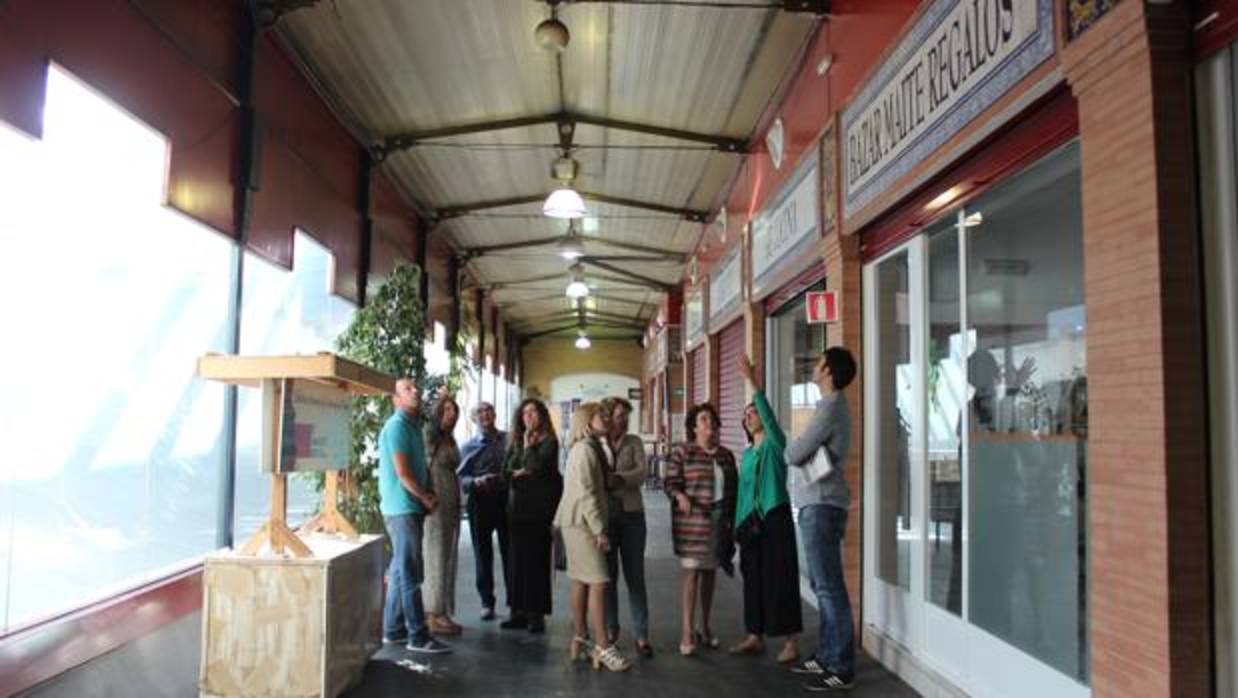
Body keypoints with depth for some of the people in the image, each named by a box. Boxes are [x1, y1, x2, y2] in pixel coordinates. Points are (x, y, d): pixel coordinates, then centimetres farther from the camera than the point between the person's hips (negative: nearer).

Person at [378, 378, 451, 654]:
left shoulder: (412, 425, 17)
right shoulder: (397, 426, -12)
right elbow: (402, 472, -17)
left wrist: (428, 496, 6)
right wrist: (426, 498, -7)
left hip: (411, 507, 9)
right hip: (402, 508, -9)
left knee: (401, 570, 13)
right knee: (410, 572, -7)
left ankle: (393, 629, 21)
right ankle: (418, 636, -5)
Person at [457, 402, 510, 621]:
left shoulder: (509, 439, 9)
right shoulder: (468, 447, 11)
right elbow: (461, 479, 2)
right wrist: (477, 481, -16)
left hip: (506, 500, -1)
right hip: (480, 502, 1)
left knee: (510, 552, 0)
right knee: (483, 554, 5)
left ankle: (515, 601, 10)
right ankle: (487, 602, 16)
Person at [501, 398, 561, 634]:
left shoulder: (548, 441, -3)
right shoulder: (516, 441, 15)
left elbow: (537, 467, -16)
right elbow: (506, 470, 10)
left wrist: (528, 445, -6)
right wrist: (522, 472, -6)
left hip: (538, 508, -6)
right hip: (517, 506, 6)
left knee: (535, 559, -5)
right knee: (517, 559, 6)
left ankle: (536, 614, 0)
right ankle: (519, 612, 12)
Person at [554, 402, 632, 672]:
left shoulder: (591, 447, 16)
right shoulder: (585, 449, -15)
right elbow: (585, 493, -20)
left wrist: (598, 526, 10)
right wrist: (599, 529, -19)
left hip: (580, 523, 10)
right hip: (581, 522, -10)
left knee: (582, 581, 13)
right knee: (598, 582, -10)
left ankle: (579, 640, 20)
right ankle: (603, 647, -8)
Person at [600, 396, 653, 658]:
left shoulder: (634, 442, 5)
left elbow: (642, 471, -10)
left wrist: (618, 478, -26)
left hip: (631, 514, 1)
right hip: (603, 515, 0)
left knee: (635, 575, 2)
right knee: (607, 574, 7)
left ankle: (641, 635, 8)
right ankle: (611, 629, 22)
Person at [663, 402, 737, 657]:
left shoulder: (726, 455, 12)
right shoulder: (682, 452, -3)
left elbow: (734, 488, 16)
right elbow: (669, 481, -7)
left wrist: (732, 518, 12)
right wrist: (680, 496, -26)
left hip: (719, 520, 5)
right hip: (691, 519, -5)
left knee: (710, 571, 10)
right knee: (691, 570, -8)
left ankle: (705, 627, 22)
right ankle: (686, 632, -5)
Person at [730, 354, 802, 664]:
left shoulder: (775, 443, -4)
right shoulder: (747, 453, 14)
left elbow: (770, 416, -22)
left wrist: (752, 382, -31)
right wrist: (738, 524, 11)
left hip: (776, 517, -7)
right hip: (751, 519, 7)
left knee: (781, 577, -5)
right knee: (754, 577, 10)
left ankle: (791, 641, 1)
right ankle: (755, 637, 18)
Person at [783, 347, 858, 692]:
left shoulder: (831, 406, -14)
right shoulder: (832, 405, 18)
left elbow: (793, 454, -14)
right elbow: (809, 452, 18)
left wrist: (792, 448, 6)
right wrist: (800, 450, 0)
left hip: (821, 506, -10)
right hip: (816, 504, 10)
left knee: (829, 587, -7)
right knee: (821, 585, 14)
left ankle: (841, 668, -3)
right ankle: (826, 656, 22)